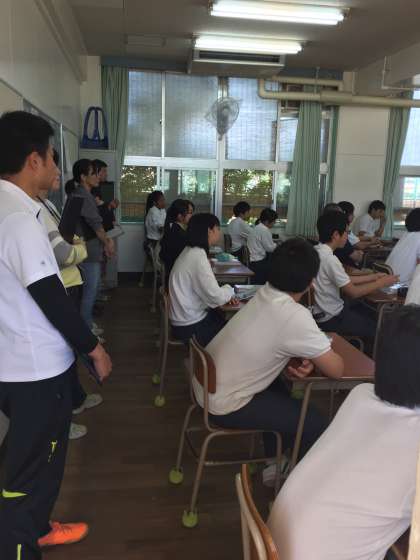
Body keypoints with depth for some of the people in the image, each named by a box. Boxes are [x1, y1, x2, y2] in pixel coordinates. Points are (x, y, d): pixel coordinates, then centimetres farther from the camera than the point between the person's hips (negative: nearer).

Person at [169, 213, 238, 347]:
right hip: (191, 327, -8)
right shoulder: (198, 257, -22)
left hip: (186, 318, 8)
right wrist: (229, 290, -4)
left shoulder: (190, 252, 7)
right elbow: (216, 297, -24)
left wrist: (225, 293, -2)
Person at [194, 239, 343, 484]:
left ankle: (274, 460, 41)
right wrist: (316, 357, 2)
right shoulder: (296, 316, -26)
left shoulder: (265, 294, -3)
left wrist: (310, 356, -7)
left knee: (281, 390, 29)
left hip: (207, 383, 8)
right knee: (316, 424, 3)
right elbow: (336, 370, -17)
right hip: (225, 404, -8)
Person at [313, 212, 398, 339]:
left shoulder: (317, 251, 2)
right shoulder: (329, 259, -26)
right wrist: (381, 283, -6)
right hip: (331, 318, -9)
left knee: (370, 312, 25)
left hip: (321, 311, 9)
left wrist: (374, 277, 9)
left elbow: (346, 280, 10)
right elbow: (352, 292, -19)